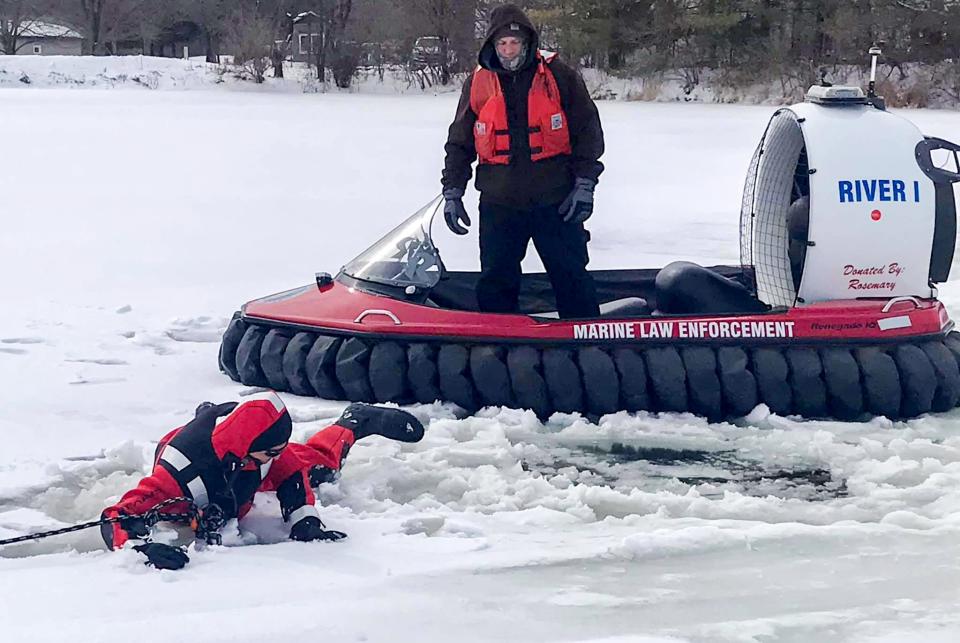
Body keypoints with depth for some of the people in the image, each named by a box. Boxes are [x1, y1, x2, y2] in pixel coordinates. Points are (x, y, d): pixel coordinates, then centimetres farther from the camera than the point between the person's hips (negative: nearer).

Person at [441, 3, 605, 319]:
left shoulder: (558, 75, -2)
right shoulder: (478, 83, 5)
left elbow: (588, 130, 2)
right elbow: (459, 142, 13)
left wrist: (584, 183, -5)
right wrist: (452, 191, 7)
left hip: (555, 202, -2)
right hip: (498, 204, 2)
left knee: (572, 278, 2)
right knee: (495, 282, 4)